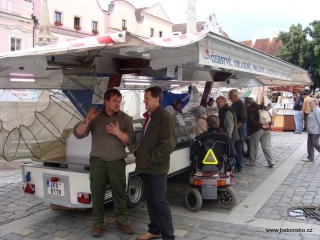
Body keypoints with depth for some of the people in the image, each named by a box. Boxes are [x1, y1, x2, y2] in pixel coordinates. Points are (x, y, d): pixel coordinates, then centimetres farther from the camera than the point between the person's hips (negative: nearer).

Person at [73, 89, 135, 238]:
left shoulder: (125, 118, 2)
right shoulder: (95, 117, 2)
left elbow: (131, 140, -4)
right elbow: (78, 134, -4)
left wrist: (118, 132, -20)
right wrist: (87, 120, -20)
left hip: (117, 162, 0)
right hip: (97, 161, 0)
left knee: (119, 193, 6)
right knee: (97, 193, 5)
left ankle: (122, 222, 20)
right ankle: (98, 224, 16)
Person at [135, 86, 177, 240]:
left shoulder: (165, 117, -13)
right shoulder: (150, 117, 16)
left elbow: (168, 145, -19)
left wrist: (150, 159, -16)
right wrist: (139, 154, 10)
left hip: (156, 168, -9)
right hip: (146, 167, 9)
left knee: (160, 202, -4)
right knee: (150, 200, 16)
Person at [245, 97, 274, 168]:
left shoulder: (249, 110, -3)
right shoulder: (260, 107, 17)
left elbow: (251, 121, -16)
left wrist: (261, 125, -18)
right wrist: (268, 125, 5)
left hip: (256, 130, -6)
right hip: (266, 128, 6)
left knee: (253, 146, 7)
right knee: (266, 146, 8)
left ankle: (252, 162, 17)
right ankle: (271, 162, 3)